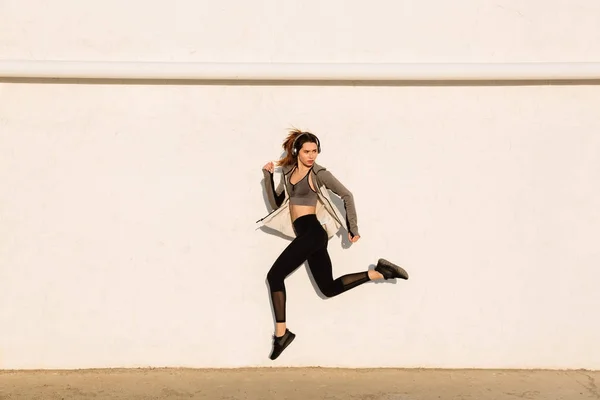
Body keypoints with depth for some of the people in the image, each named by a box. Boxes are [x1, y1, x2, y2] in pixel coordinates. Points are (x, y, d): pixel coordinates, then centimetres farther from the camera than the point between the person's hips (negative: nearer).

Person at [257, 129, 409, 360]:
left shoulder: (319, 174, -2)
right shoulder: (288, 172, 16)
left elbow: (347, 195, 1)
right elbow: (276, 204, 15)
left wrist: (353, 228, 2)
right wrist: (268, 176, 4)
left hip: (312, 232, -7)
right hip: (308, 235, 7)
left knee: (274, 275, -10)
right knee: (329, 287, 8)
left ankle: (281, 333, -4)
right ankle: (379, 273, 14)